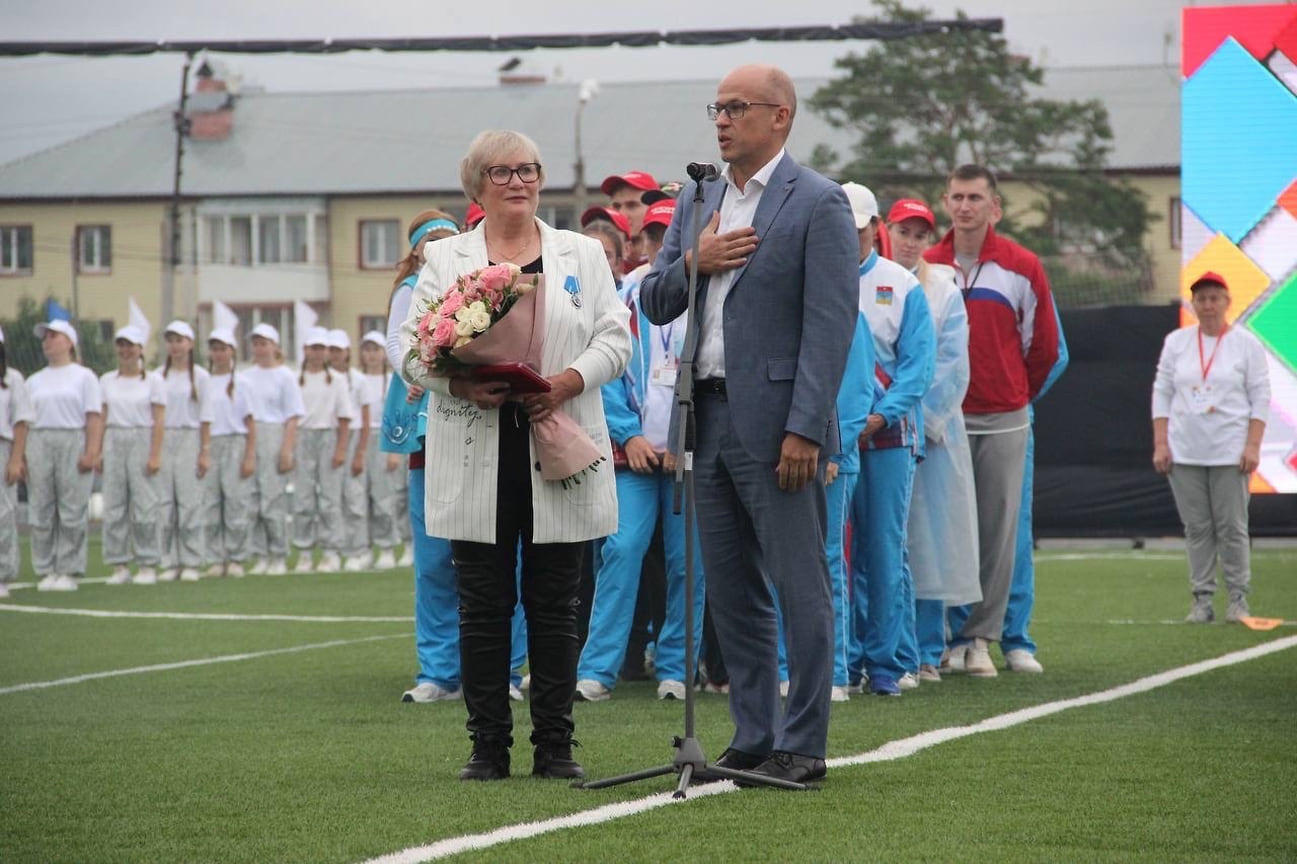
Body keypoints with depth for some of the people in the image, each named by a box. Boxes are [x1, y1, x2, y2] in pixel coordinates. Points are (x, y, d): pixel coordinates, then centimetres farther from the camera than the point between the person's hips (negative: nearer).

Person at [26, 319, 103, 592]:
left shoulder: (84, 377, 7)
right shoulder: (35, 381, 18)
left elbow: (94, 417, -2)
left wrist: (92, 452, -13)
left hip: (73, 442, -4)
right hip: (39, 442, 4)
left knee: (72, 511, -5)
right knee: (40, 512, 1)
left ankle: (69, 572, -2)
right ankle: (45, 571, 5)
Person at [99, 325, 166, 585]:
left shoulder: (153, 381, 1)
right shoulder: (107, 381, 12)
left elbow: (159, 420, -3)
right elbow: (101, 419, 11)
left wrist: (155, 455, -11)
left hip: (141, 439, -4)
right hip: (113, 440, 4)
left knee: (144, 505, -6)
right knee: (113, 506, 0)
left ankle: (147, 565, -1)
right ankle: (119, 565, 4)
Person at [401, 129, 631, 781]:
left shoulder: (582, 255, 12)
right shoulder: (445, 258, 10)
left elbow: (614, 340, 5)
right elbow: (413, 347, 3)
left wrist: (570, 381, -13)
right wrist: (461, 384, -15)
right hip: (478, 458, 0)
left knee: (555, 604, 2)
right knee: (483, 604, 1)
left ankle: (554, 745, 8)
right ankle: (488, 745, 7)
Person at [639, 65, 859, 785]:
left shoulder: (818, 204, -6)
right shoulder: (697, 202, 15)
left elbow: (830, 326, -12)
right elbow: (653, 305, 16)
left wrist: (804, 430, -19)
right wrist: (692, 262, -5)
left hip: (775, 424, -7)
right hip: (709, 420, 7)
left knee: (800, 586, -3)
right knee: (731, 590, 11)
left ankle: (802, 745, 1)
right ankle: (752, 738, 17)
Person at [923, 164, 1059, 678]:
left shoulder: (1021, 268, 0)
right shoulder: (925, 268, 4)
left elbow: (1043, 346, 8)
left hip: (1003, 420, -1)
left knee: (997, 529, 0)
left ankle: (980, 637, 6)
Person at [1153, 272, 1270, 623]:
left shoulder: (1246, 344, 1)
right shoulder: (1176, 342, 8)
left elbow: (1260, 398, 0)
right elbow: (1162, 393, 8)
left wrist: (1253, 447, -9)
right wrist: (1160, 444, 1)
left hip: (1230, 453, -2)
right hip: (1184, 454, 2)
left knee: (1232, 527, -2)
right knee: (1196, 528, 4)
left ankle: (1238, 600, 7)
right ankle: (1202, 601, 9)